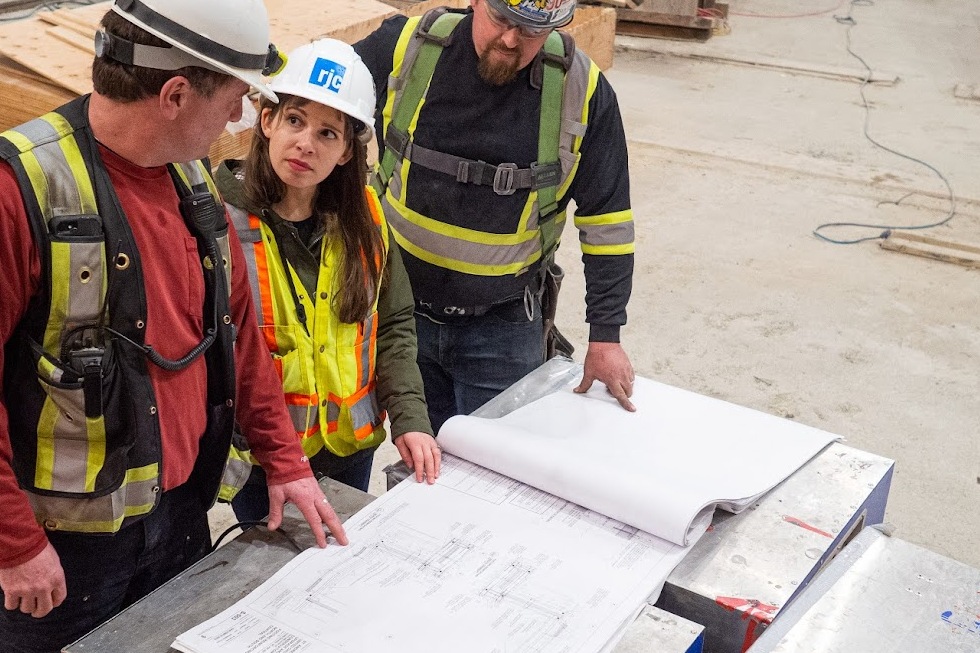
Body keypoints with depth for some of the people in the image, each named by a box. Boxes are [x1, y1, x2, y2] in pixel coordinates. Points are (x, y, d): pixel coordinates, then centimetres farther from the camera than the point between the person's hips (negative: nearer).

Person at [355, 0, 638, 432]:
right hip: (397, 304, 1)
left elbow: (607, 222, -5)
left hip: (505, 328, -1)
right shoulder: (405, 46, -11)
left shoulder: (583, 91, -12)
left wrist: (605, 336, -3)